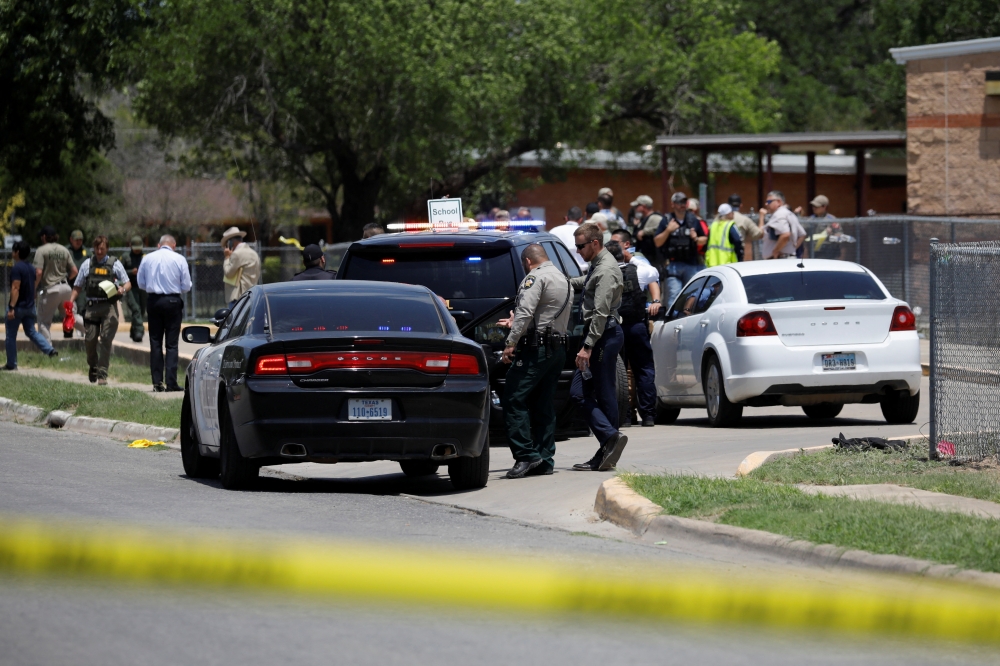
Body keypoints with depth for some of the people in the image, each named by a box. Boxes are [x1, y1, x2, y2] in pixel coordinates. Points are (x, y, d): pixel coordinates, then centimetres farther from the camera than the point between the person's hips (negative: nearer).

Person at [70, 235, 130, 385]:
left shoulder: (115, 264, 8)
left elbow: (128, 283, 11)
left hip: (109, 306, -2)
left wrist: (122, 289, -12)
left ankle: (102, 374, -5)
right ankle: (93, 367, 25)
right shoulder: (87, 264, 13)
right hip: (92, 306, 2)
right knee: (90, 339, -1)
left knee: (106, 339, -8)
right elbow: (78, 287, 16)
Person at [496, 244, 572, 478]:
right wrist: (516, 325, 34)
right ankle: (544, 459, 9)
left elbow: (525, 311, -20)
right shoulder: (564, 281, 22)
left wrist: (511, 342, -22)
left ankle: (526, 456, -17)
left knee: (514, 401, -10)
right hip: (558, 350, 10)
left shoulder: (536, 277, -8)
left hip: (535, 348, -10)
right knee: (543, 406, 11)